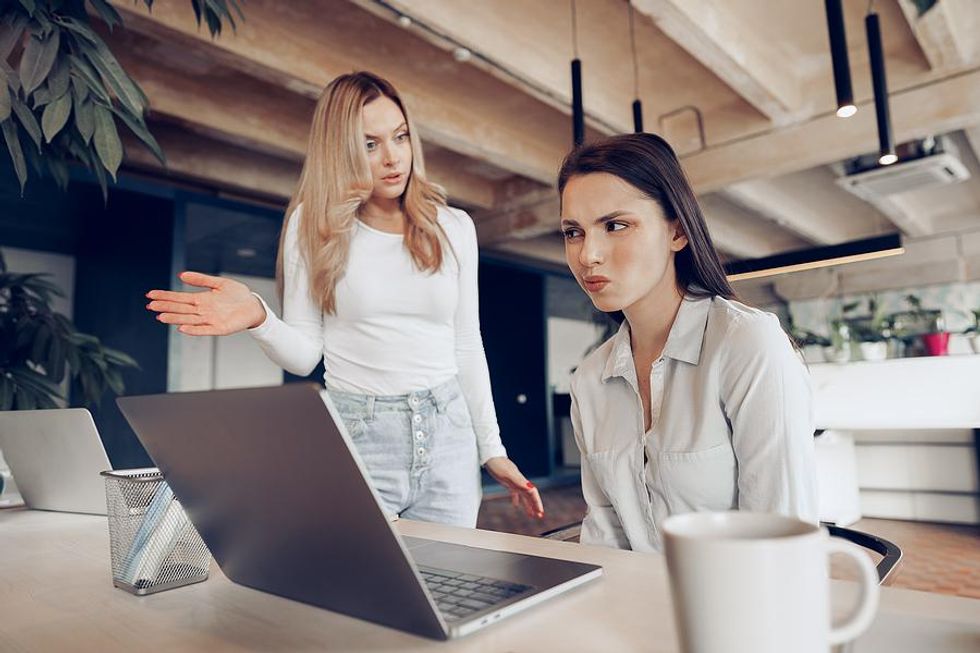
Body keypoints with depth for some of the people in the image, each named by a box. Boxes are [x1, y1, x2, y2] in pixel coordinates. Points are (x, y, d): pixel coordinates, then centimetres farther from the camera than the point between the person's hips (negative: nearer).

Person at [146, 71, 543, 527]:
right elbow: (305, 355, -1)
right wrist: (259, 318, -22)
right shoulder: (313, 224, -1)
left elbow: (467, 347, 9)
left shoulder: (453, 227, 5)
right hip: (354, 438, -2)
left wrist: (492, 449, 8)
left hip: (448, 438, 3)